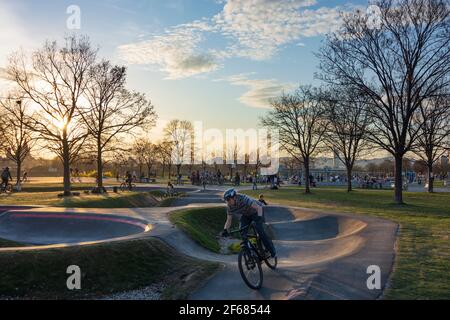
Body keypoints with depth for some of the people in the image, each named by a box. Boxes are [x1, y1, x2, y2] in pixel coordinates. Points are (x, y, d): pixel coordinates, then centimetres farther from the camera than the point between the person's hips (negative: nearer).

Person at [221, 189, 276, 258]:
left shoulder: (243, 199, -38)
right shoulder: (229, 207, -20)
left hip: (256, 212, -6)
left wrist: (259, 217, -59)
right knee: (242, 232, -13)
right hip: (246, 214, 6)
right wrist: (225, 230, -31)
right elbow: (229, 220, -14)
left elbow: (259, 207, -42)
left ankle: (272, 251, -5)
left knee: (259, 230, -21)